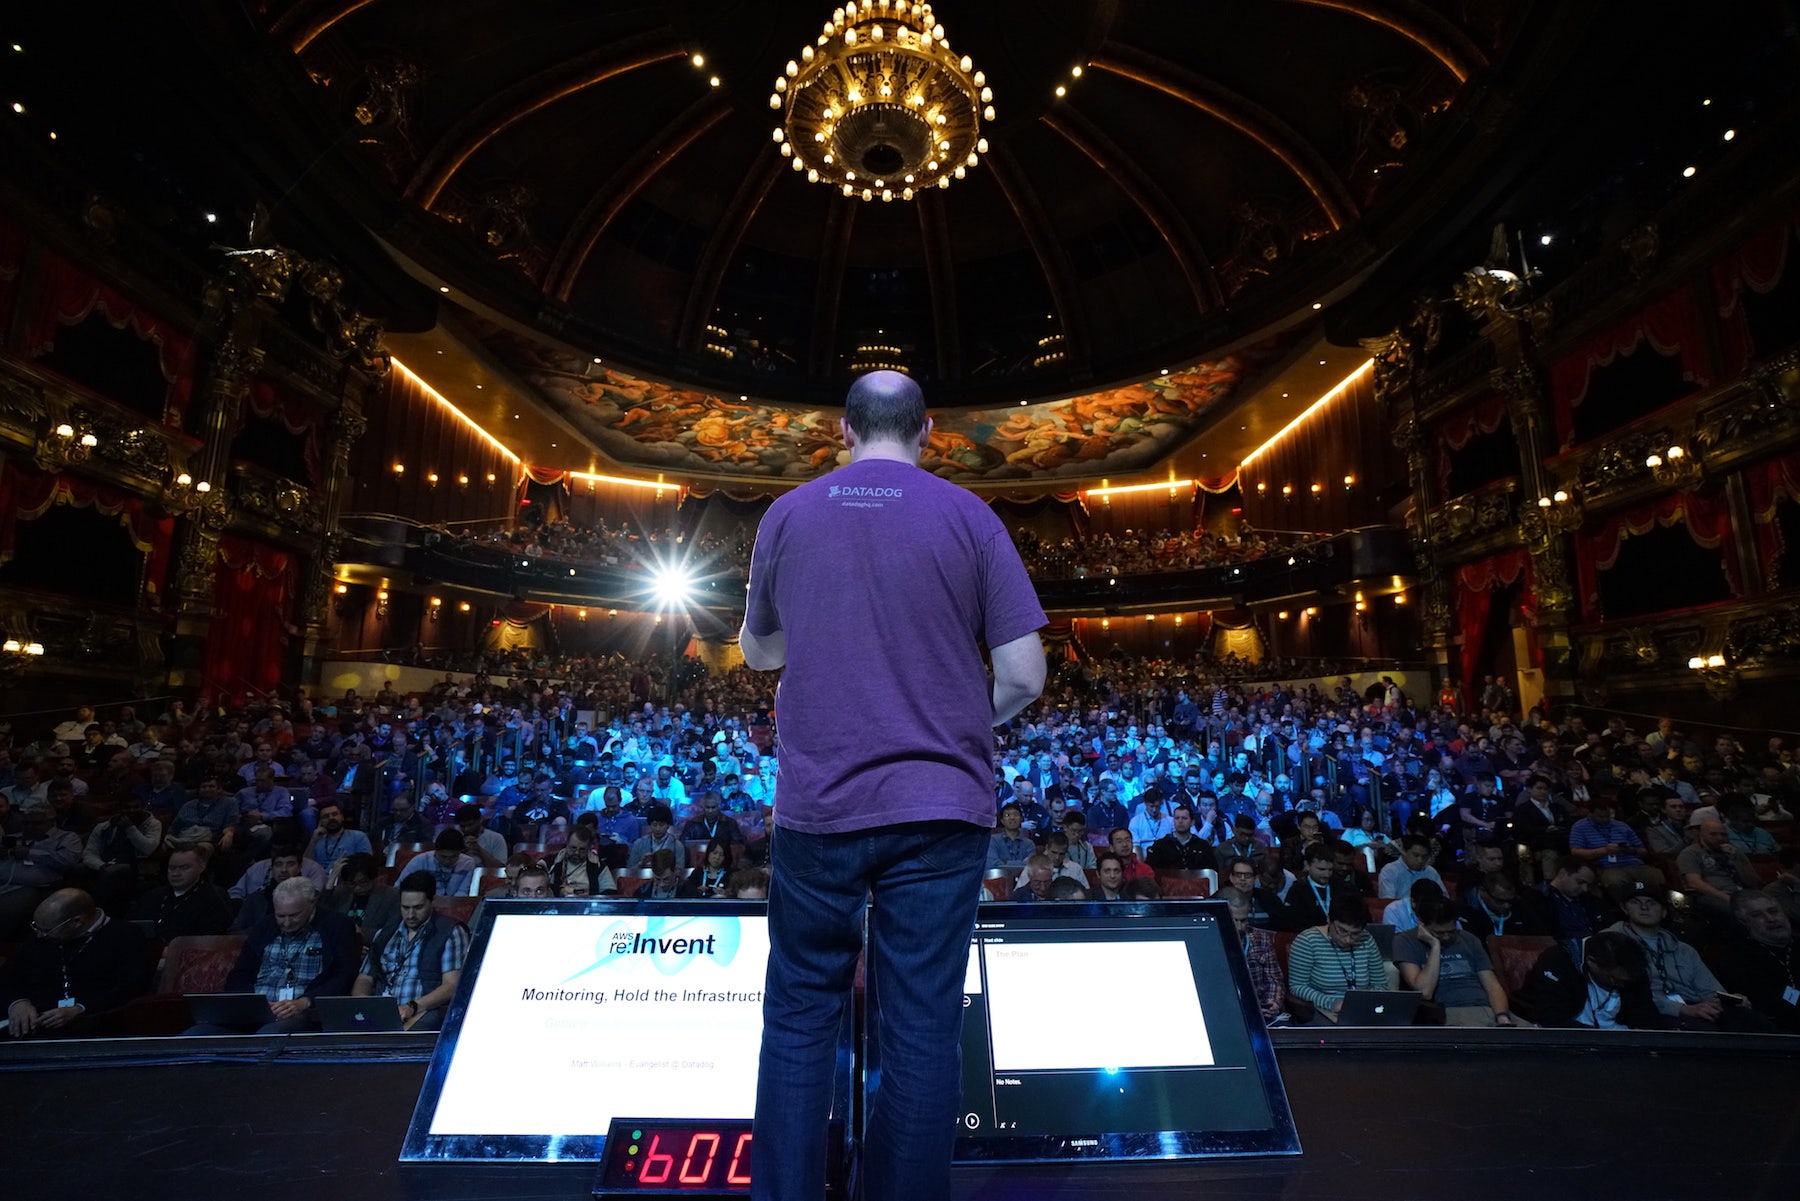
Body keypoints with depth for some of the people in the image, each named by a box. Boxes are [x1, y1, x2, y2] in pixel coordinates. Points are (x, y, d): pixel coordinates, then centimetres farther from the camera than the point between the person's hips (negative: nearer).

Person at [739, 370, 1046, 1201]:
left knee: (799, 1016, 16)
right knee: (922, 1026, 10)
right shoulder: (967, 517, -1)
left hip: (817, 804, 1)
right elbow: (1024, 674, -4)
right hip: (941, 804, -1)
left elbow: (757, 652, 17)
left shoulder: (787, 516, 4)